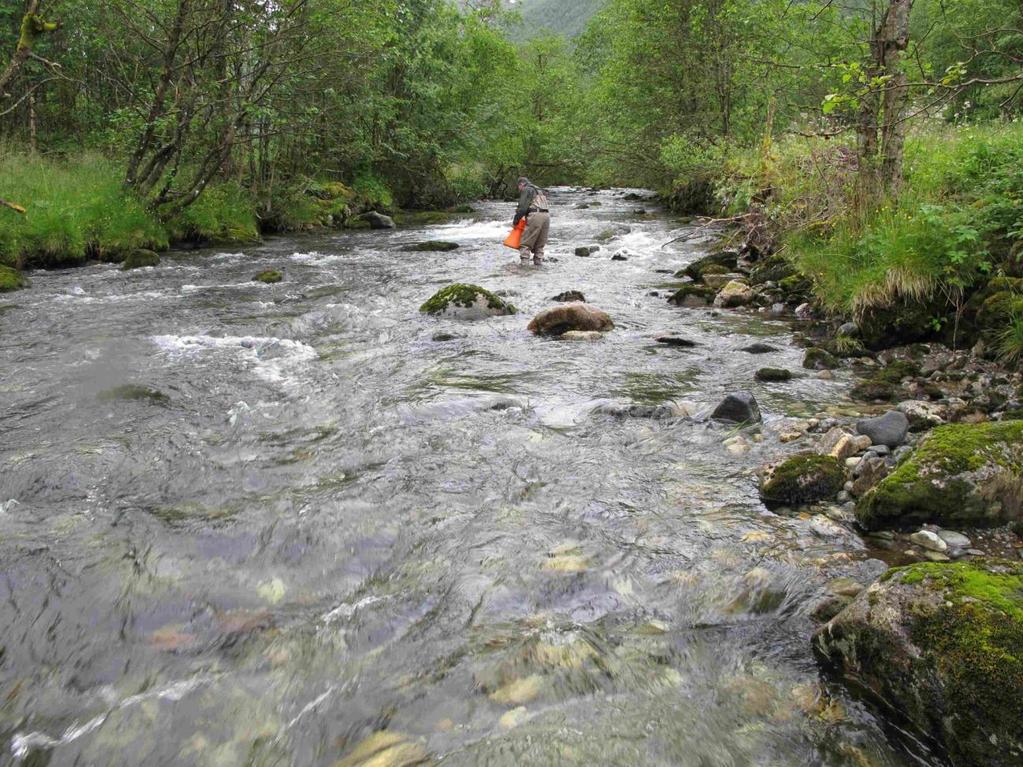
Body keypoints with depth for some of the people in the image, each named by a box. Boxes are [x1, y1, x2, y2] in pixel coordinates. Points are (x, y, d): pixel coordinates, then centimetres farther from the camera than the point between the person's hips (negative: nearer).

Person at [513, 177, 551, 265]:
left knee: (525, 243, -4)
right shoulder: (540, 191, 30)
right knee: (540, 244, 14)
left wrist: (515, 221, 1)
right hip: (546, 215, 8)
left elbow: (523, 207, -6)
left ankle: (524, 263, -12)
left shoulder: (526, 190, 5)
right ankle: (538, 263, 12)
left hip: (535, 215, -8)